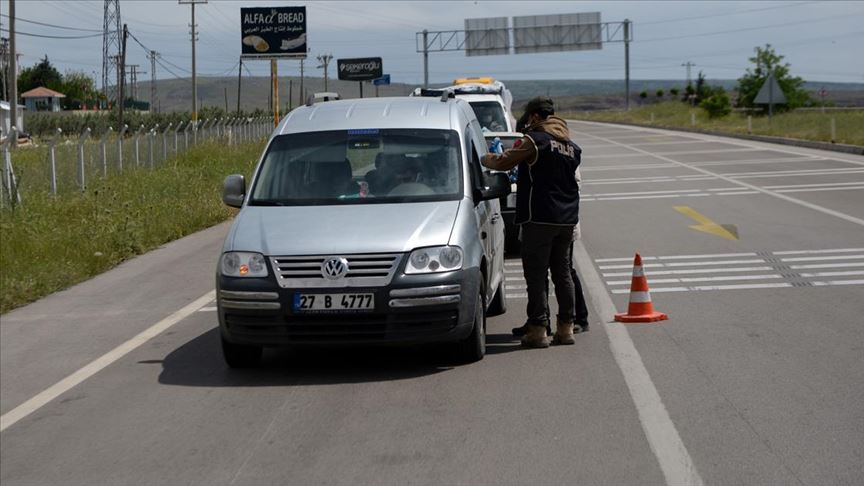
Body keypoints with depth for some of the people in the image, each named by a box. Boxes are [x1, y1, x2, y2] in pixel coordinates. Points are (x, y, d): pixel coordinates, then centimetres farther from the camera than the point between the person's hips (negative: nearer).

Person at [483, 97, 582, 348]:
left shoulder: (535, 140, -9)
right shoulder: (571, 145, 14)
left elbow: (503, 162, -9)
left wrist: (484, 158, 11)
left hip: (540, 217, -7)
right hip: (567, 217, 7)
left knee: (536, 274, -3)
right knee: (562, 272, 13)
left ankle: (538, 329, -5)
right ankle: (566, 328, 14)